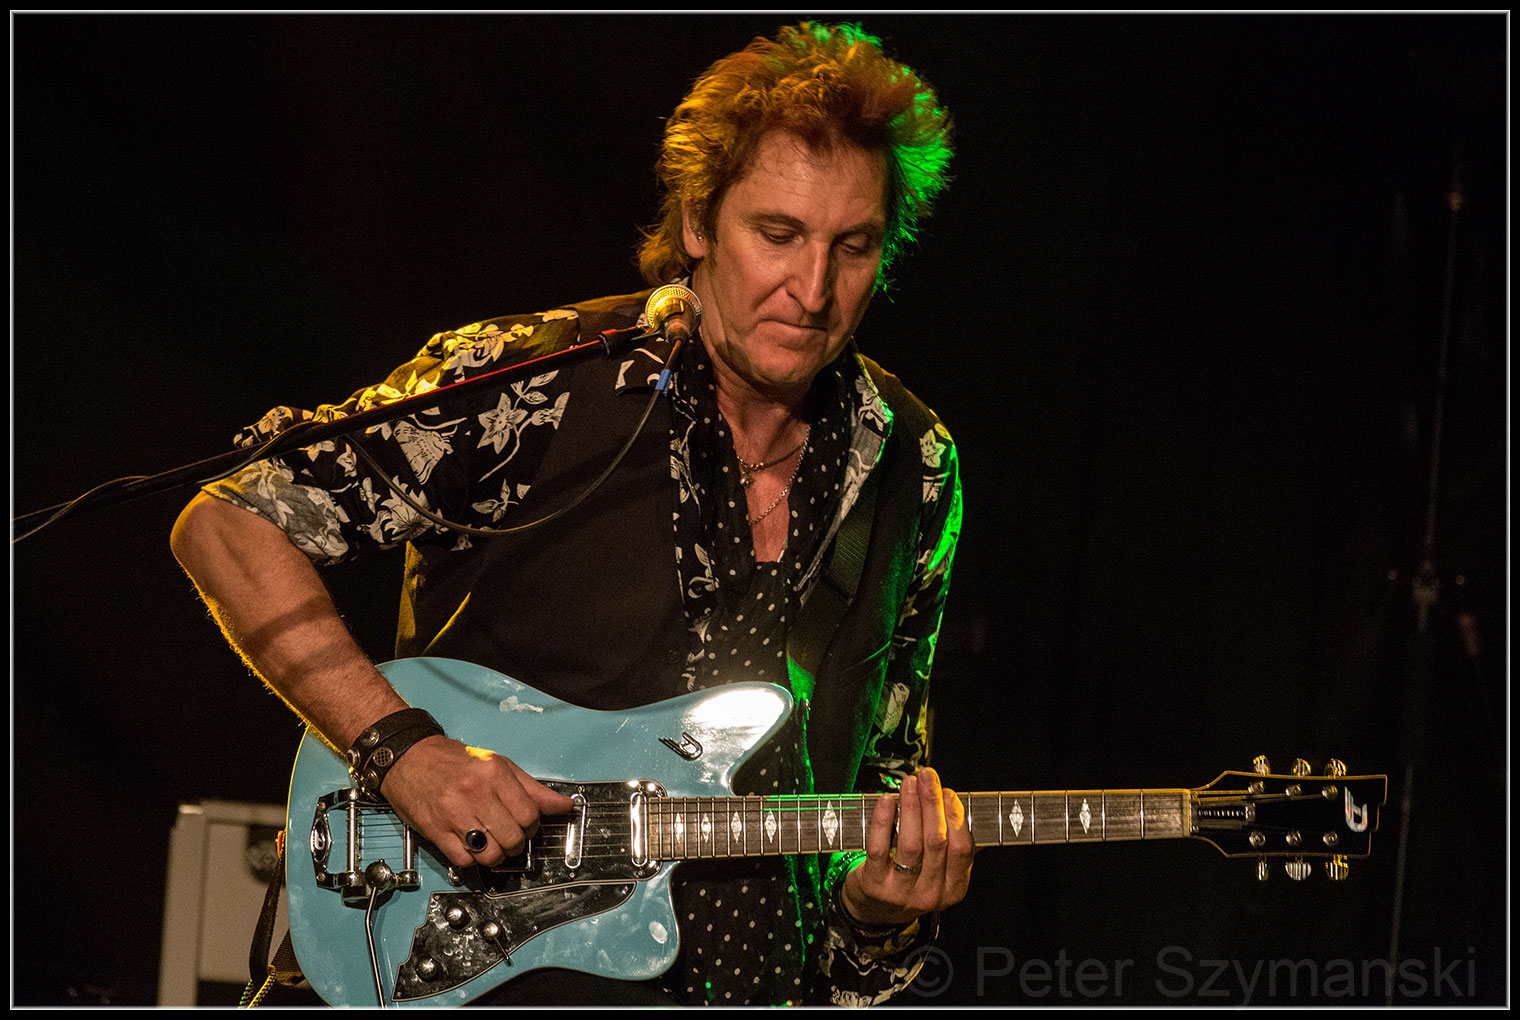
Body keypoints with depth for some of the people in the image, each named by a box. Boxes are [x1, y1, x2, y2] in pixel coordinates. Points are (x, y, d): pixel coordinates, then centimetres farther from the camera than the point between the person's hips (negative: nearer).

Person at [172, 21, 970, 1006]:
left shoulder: (912, 471, 6)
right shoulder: (537, 387, -8)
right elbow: (231, 524, -8)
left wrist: (880, 896, -7)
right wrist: (404, 749, -17)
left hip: (736, 980, 7)